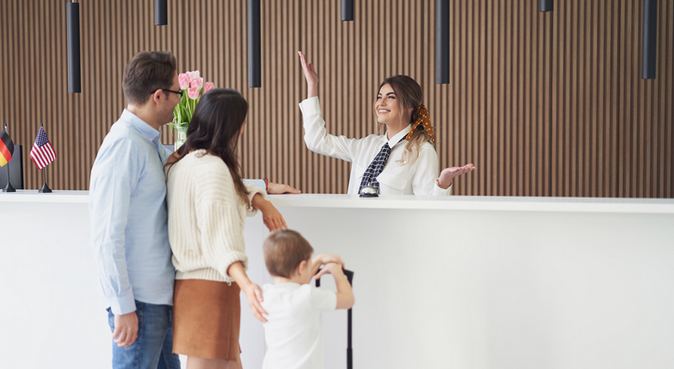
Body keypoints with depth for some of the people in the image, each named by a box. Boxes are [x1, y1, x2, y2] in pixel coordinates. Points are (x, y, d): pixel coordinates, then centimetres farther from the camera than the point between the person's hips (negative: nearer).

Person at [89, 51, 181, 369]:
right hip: (140, 300, -9)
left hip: (161, 295, 9)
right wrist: (123, 307, -19)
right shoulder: (124, 146, -18)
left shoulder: (150, 144, 9)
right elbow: (108, 235, -20)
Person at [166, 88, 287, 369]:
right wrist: (246, 283, -41)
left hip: (189, 281, 10)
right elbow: (219, 237, -28)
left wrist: (260, 202, 9)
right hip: (209, 286, -10)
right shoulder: (211, 167, -17)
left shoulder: (182, 161, 12)